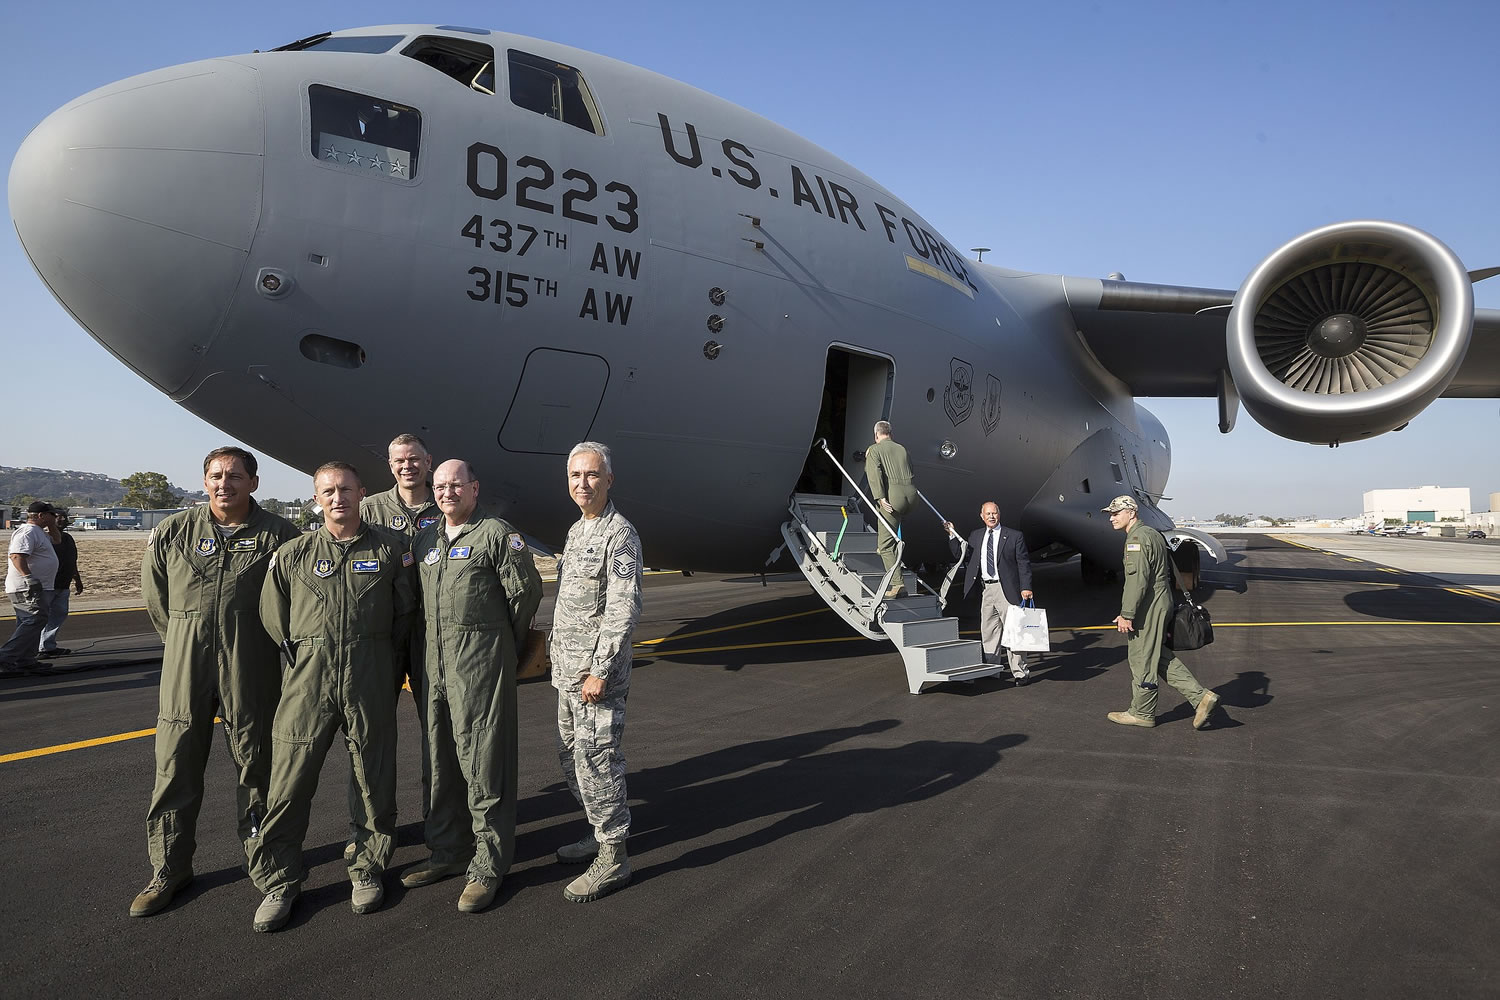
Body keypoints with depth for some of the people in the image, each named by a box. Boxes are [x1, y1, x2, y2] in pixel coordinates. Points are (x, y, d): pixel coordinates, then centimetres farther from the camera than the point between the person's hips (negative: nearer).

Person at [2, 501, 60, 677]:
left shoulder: (39, 532, 19)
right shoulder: (28, 532, -14)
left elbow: (55, 541, 40)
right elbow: (17, 556, -26)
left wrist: (51, 526, 24)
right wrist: (29, 577, -32)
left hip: (37, 588, 11)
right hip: (28, 589, -11)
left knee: (31, 624, 13)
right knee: (34, 622, -16)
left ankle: (26, 661, 18)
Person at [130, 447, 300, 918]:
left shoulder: (279, 536, -3)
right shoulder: (170, 533, 4)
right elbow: (156, 599, 15)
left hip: (252, 672, -2)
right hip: (186, 669, 2)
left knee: (255, 764, 9)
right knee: (176, 768, 7)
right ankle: (169, 867, 22)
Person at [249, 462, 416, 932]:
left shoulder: (391, 547, 3)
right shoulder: (292, 555, 5)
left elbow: (405, 612, 10)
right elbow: (274, 618, 14)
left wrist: (384, 665, 10)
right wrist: (305, 659, 12)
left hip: (371, 680, 0)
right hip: (308, 678, 0)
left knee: (374, 780, 8)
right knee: (290, 782, 2)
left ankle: (368, 870, 26)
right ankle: (278, 882, 18)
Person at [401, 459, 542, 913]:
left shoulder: (497, 534, -6)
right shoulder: (426, 540, 14)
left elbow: (526, 590, -5)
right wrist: (441, 637, 16)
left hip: (482, 661, -7)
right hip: (436, 662, 7)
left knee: (482, 761, -3)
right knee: (442, 761, 14)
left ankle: (488, 866, 6)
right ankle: (448, 851, 29)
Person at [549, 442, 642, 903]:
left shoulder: (619, 533, -15)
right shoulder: (577, 530, 14)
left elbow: (624, 609, -20)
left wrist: (600, 671, -21)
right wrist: (558, 652, 17)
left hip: (596, 673, -9)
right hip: (568, 671, 9)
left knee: (597, 760, -4)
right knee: (571, 757, 17)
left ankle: (612, 858, 7)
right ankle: (600, 833, 32)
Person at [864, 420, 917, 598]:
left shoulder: (873, 450, 5)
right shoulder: (902, 449, 22)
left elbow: (874, 474, -10)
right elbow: (911, 471, 17)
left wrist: (880, 497, -16)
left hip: (893, 496, -6)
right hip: (911, 494, 6)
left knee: (885, 544, -1)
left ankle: (897, 583, -10)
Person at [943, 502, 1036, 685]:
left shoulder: (1014, 536, -1)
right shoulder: (975, 536, 12)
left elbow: (1024, 563, -3)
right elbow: (961, 555, 17)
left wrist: (1025, 587, -11)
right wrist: (952, 535, 7)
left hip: (1006, 589, -5)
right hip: (986, 589, 5)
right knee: (988, 632, 12)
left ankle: (1020, 672, 0)